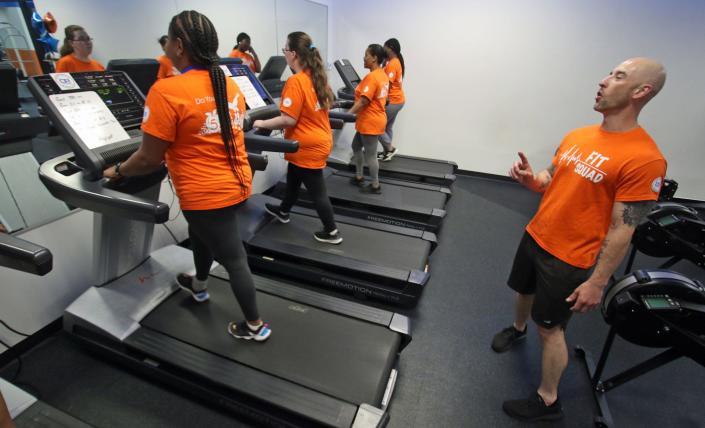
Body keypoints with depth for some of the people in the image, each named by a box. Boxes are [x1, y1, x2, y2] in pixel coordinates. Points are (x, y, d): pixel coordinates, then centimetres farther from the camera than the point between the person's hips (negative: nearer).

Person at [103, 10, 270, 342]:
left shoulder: (167, 91, -18)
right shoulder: (229, 85, 5)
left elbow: (150, 158, -15)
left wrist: (117, 171, 5)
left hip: (209, 194, -8)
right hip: (237, 183, 8)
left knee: (234, 259, 5)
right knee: (200, 232, 31)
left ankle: (255, 326, 24)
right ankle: (199, 286, 55)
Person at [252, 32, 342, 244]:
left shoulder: (295, 81, -22)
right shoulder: (316, 76, 5)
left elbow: (289, 119, -26)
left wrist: (262, 123, -12)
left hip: (309, 147, -9)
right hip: (319, 139, 9)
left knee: (317, 191, 3)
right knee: (293, 178, 27)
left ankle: (332, 232, 17)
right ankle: (283, 211, 48)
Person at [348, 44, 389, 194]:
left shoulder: (371, 77, -20)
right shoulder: (382, 75, 11)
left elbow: (363, 101, -25)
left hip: (370, 122, -10)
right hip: (373, 119, 10)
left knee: (370, 155, 1)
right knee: (356, 146, 21)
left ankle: (375, 186, 13)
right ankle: (359, 177, 31)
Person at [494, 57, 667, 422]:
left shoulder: (644, 158, -21)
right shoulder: (578, 135, 1)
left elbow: (622, 230, -19)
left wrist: (597, 282, -16)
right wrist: (529, 177, -9)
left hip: (569, 258, -7)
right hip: (535, 237, 7)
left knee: (550, 328, 6)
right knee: (523, 292, 28)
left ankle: (547, 401, 29)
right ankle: (517, 329, 60)